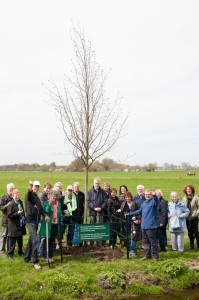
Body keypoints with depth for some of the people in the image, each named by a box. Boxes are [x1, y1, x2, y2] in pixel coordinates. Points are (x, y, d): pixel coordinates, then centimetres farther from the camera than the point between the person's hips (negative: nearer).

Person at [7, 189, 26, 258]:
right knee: (12, 240, 3)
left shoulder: (20, 202, 7)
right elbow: (9, 215, -18)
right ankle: (10, 253, 14)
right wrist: (17, 213, -25)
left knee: (20, 240, 16)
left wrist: (24, 219, 13)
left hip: (21, 225, 7)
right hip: (14, 226, -7)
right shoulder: (11, 204, -16)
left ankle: (20, 252, 29)